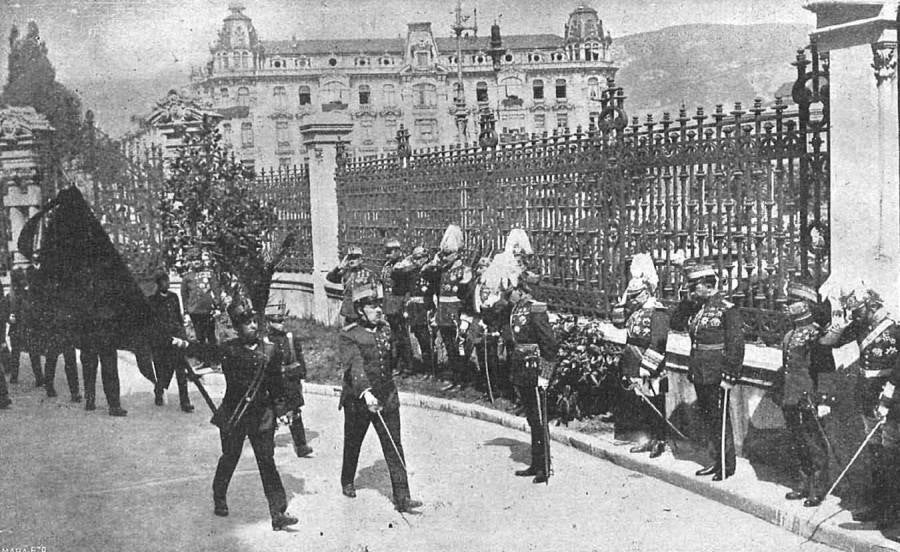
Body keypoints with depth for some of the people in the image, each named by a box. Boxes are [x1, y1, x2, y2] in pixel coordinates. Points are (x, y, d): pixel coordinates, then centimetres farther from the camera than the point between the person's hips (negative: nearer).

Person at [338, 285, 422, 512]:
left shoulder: (385, 329, 6)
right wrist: (365, 392, -39)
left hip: (387, 399, 4)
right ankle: (347, 482, 42)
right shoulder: (349, 335, -12)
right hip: (358, 400, -3)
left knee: (394, 448, -3)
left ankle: (401, 497, -3)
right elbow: (354, 365, -26)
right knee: (353, 444, 16)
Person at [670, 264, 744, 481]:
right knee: (706, 418, 14)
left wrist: (729, 376, -18)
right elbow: (676, 323, 14)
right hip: (699, 374, 8)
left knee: (719, 419, -1)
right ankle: (717, 460, 26)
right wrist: (687, 302, 2)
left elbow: (736, 344, -16)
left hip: (716, 377, -8)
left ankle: (727, 465, 9)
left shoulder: (726, 309, -13)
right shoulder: (696, 308, 10)